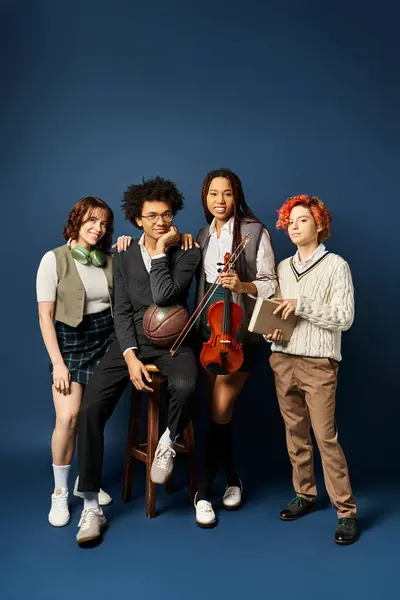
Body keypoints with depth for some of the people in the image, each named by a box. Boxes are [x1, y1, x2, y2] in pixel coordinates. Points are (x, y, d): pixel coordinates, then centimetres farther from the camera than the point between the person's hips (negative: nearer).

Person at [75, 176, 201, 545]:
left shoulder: (187, 254, 0)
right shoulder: (124, 259, 9)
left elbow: (163, 296, -16)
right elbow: (121, 312, 1)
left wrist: (161, 250, -11)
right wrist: (131, 357, -13)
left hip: (171, 341, -2)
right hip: (131, 343, 2)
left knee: (185, 386, -36)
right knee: (90, 409, -15)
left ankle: (168, 441, -1)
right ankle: (91, 506, -2)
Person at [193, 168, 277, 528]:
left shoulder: (255, 232, -4)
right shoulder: (203, 235, 12)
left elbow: (270, 285, -4)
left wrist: (242, 285, -24)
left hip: (241, 330, -5)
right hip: (209, 328, 5)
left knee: (221, 411, -6)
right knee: (219, 411, 9)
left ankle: (204, 491, 8)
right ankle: (232, 479, 28)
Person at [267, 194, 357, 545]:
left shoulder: (336, 266, -2)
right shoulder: (283, 267, 12)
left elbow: (344, 318, -9)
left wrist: (302, 305, -16)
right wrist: (270, 330, -3)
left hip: (318, 362, -5)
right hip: (283, 360, 5)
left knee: (325, 436, -6)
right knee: (295, 433, 10)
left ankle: (346, 511, 4)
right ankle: (305, 495, 25)